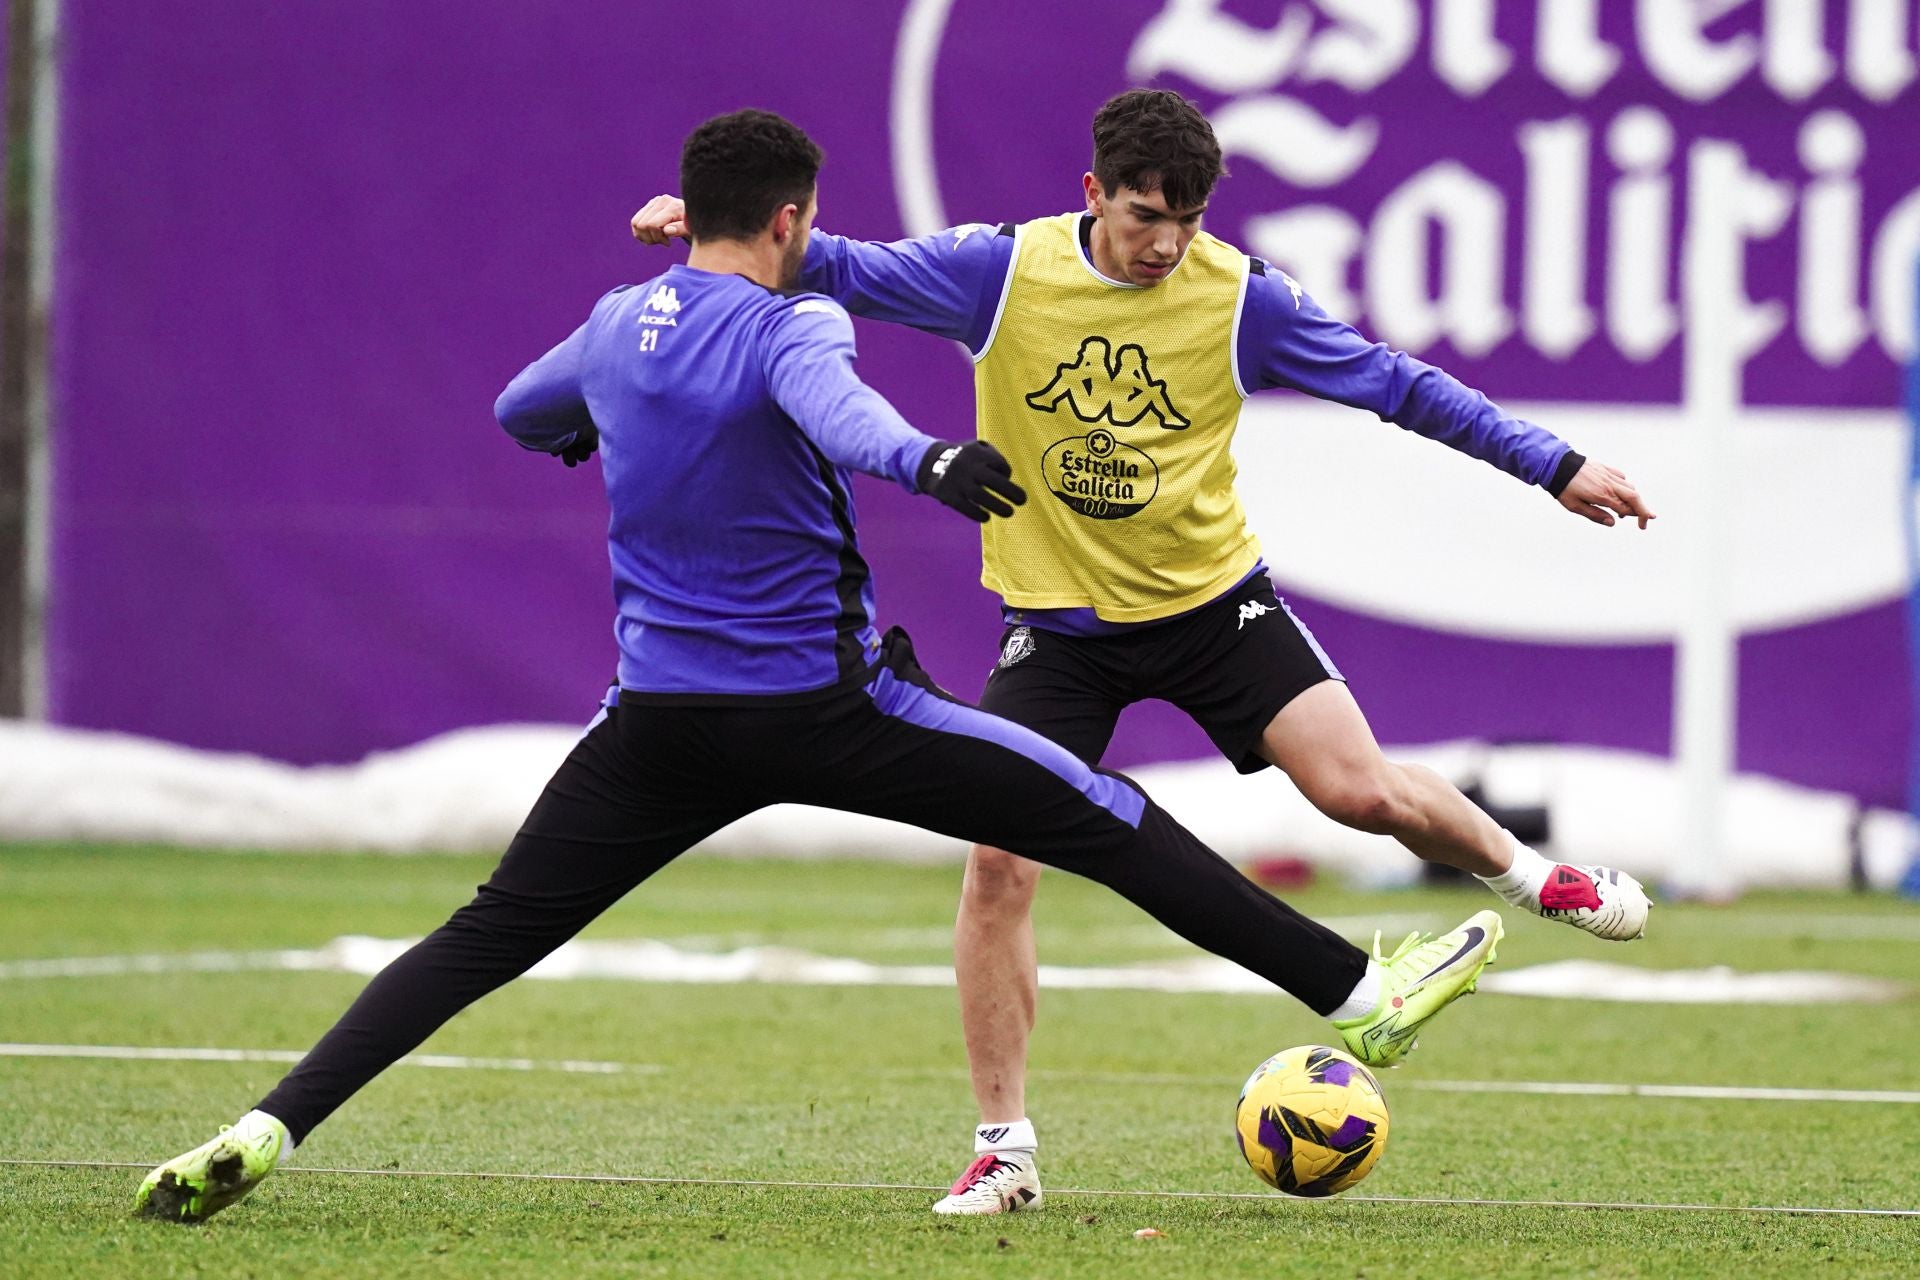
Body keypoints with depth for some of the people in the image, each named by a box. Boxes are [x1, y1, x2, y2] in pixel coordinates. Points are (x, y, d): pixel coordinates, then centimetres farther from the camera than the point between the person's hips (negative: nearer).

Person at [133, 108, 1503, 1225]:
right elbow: (839, 411, -35)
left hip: (660, 723, 5)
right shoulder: (789, 325, -11)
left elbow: (525, 416, 30)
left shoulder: (616, 327, 9)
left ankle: (265, 1132, -11)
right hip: (827, 709, -5)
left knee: (489, 935, 6)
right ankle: (1361, 993, 5)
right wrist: (927, 460, -56)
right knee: (1110, 823, 2)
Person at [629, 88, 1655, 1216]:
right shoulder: (1003, 271, -12)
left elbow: (1391, 383, -4)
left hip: (1213, 599, 0)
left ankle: (1527, 875, 22)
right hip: (1060, 620, 0)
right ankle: (1006, 1146, 0)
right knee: (998, 861, -13)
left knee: (1363, 791, -12)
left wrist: (1553, 465, -4)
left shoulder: (1239, 294, -11)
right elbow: (845, 270, -8)